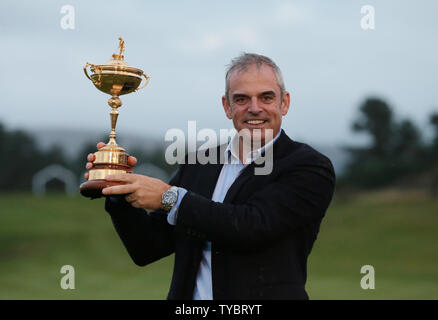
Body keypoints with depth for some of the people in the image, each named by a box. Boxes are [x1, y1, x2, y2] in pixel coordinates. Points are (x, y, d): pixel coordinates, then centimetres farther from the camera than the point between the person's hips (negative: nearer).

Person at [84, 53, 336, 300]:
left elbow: (253, 226, -19)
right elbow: (148, 249, 7)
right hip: (188, 304, 4)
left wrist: (169, 197, -18)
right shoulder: (198, 166, 8)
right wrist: (119, 188, -7)